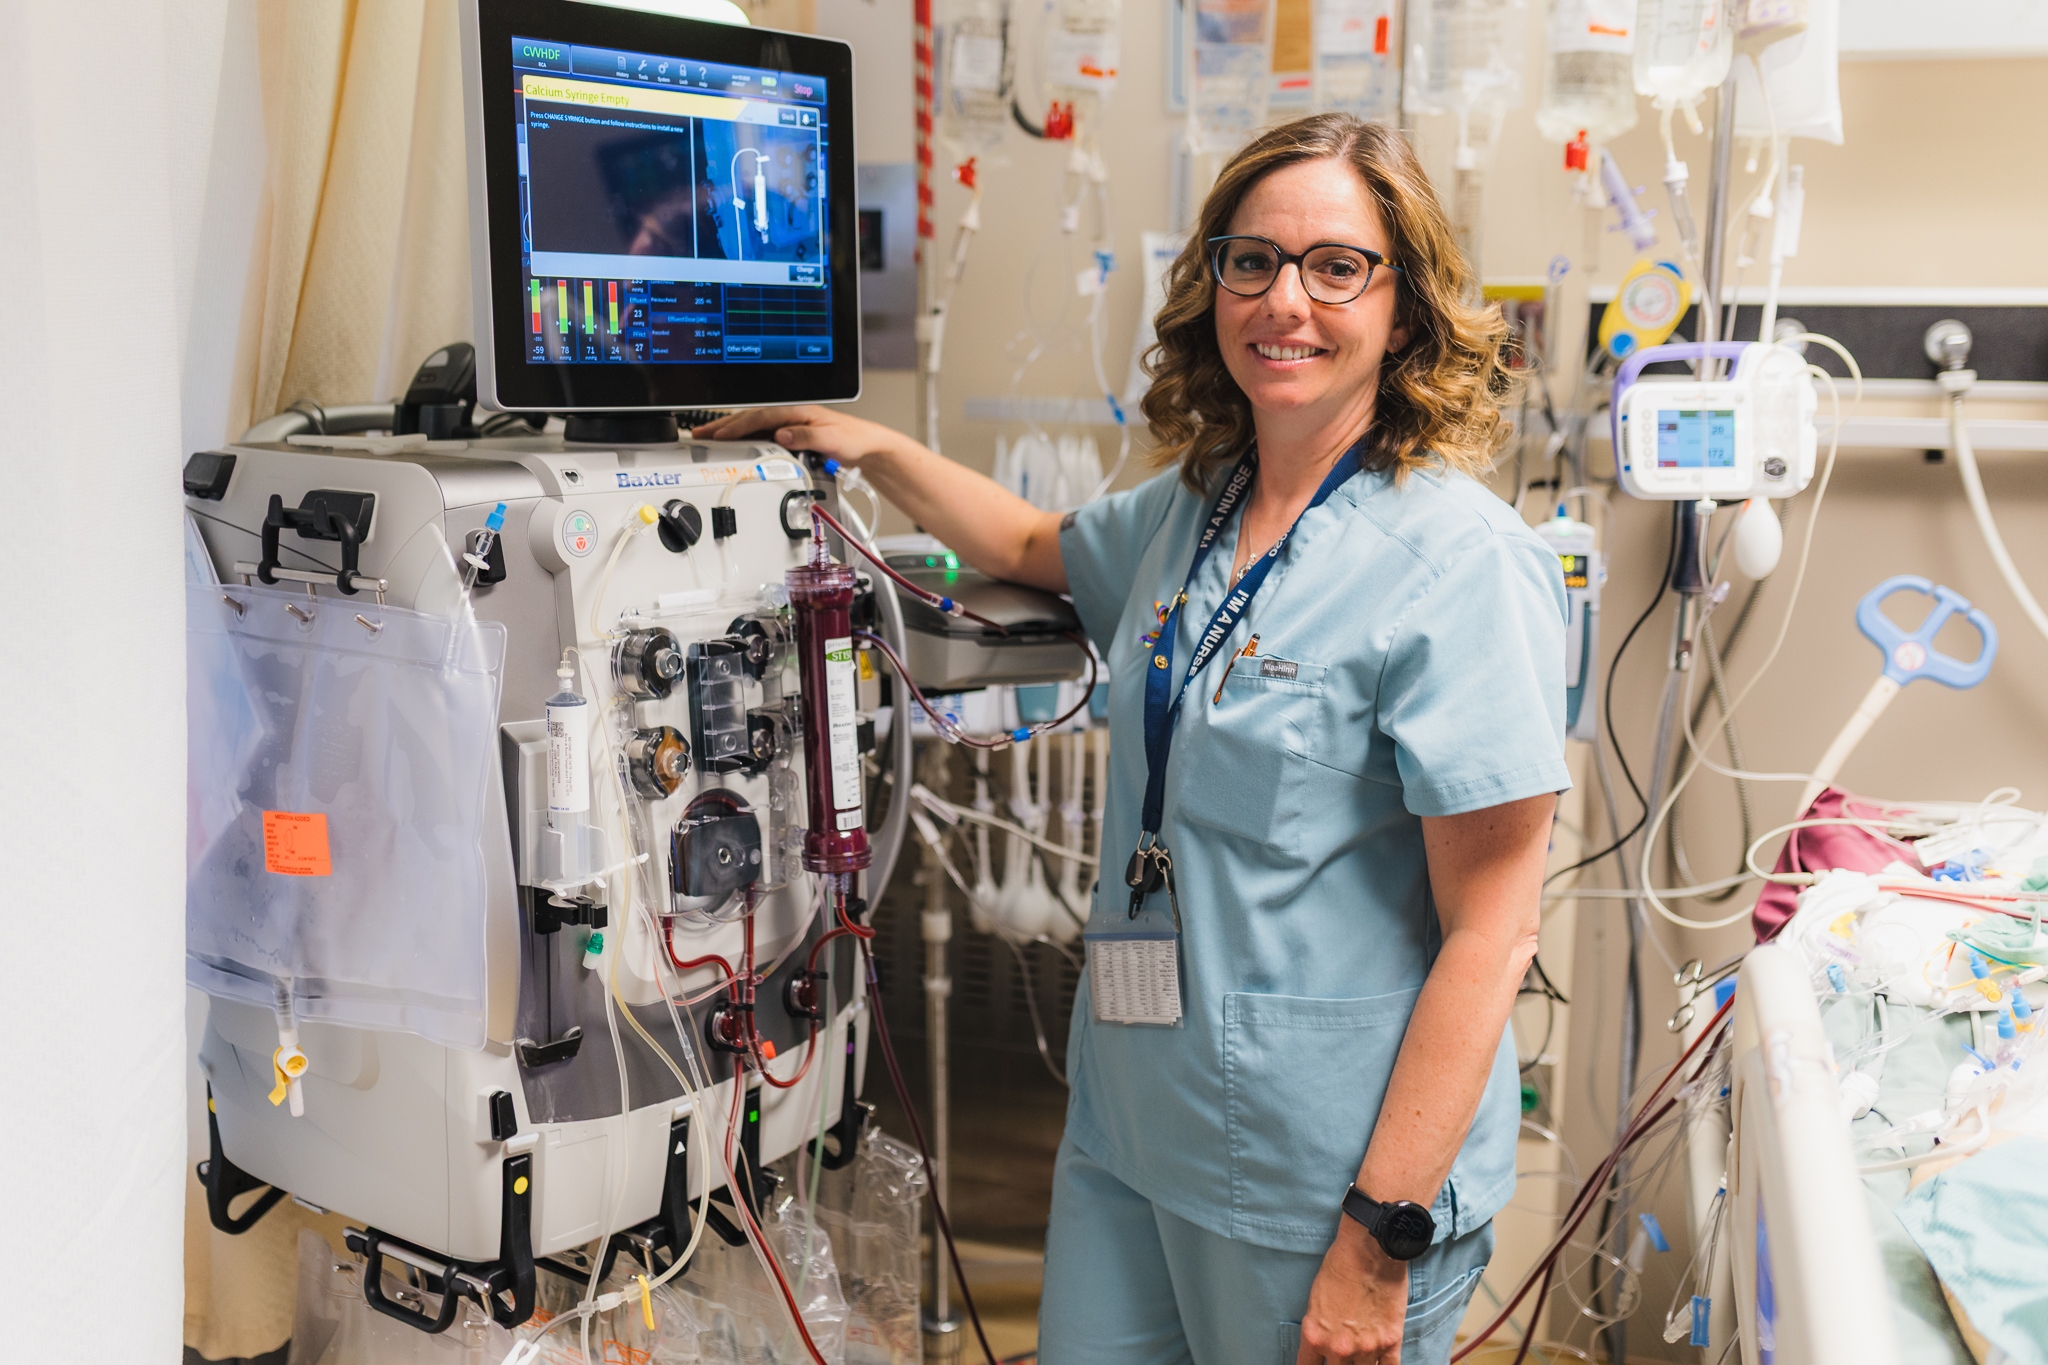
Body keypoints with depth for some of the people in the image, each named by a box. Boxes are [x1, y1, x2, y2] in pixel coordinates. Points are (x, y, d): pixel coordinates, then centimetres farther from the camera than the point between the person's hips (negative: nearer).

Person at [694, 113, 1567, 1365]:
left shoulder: (1463, 562, -16)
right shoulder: (1187, 512, 6)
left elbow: (1489, 931, -18)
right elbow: (1037, 547, 30)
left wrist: (1383, 1239, -18)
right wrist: (873, 448, 22)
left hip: (1322, 1174, -6)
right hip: (1134, 1125, 7)